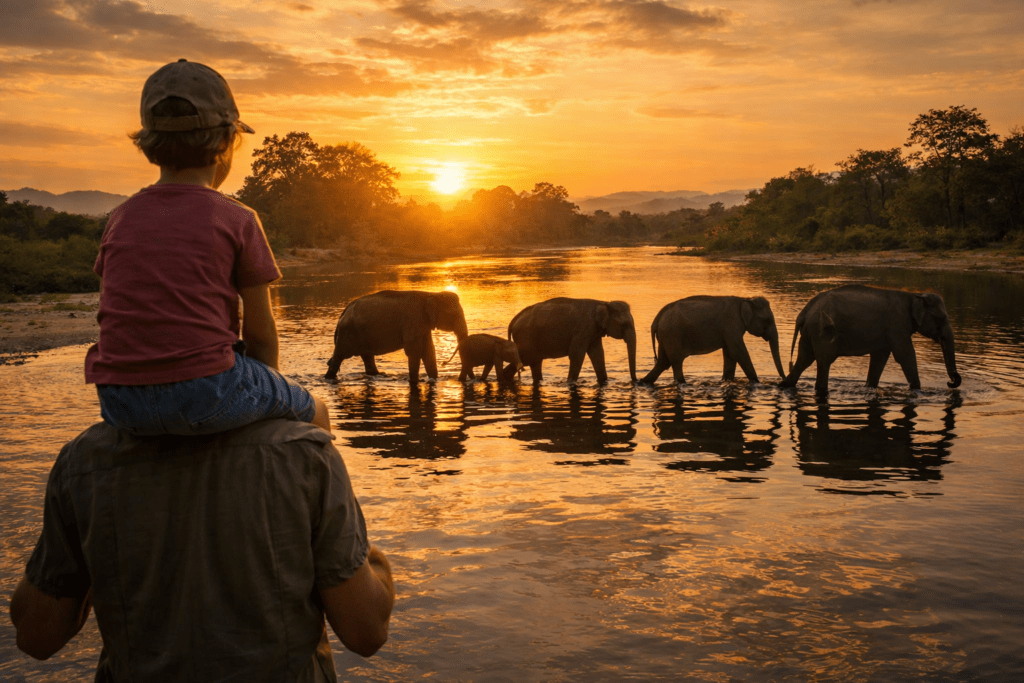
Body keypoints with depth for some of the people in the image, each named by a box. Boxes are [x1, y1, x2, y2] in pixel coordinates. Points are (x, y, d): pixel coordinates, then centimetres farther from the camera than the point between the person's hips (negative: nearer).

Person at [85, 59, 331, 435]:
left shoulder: (121, 219, 9)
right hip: (206, 391, -5)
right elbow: (261, 332, 1)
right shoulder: (238, 221, -3)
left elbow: (108, 315, 15)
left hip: (123, 405, 5)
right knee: (313, 412, 22)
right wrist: (267, 389, 18)